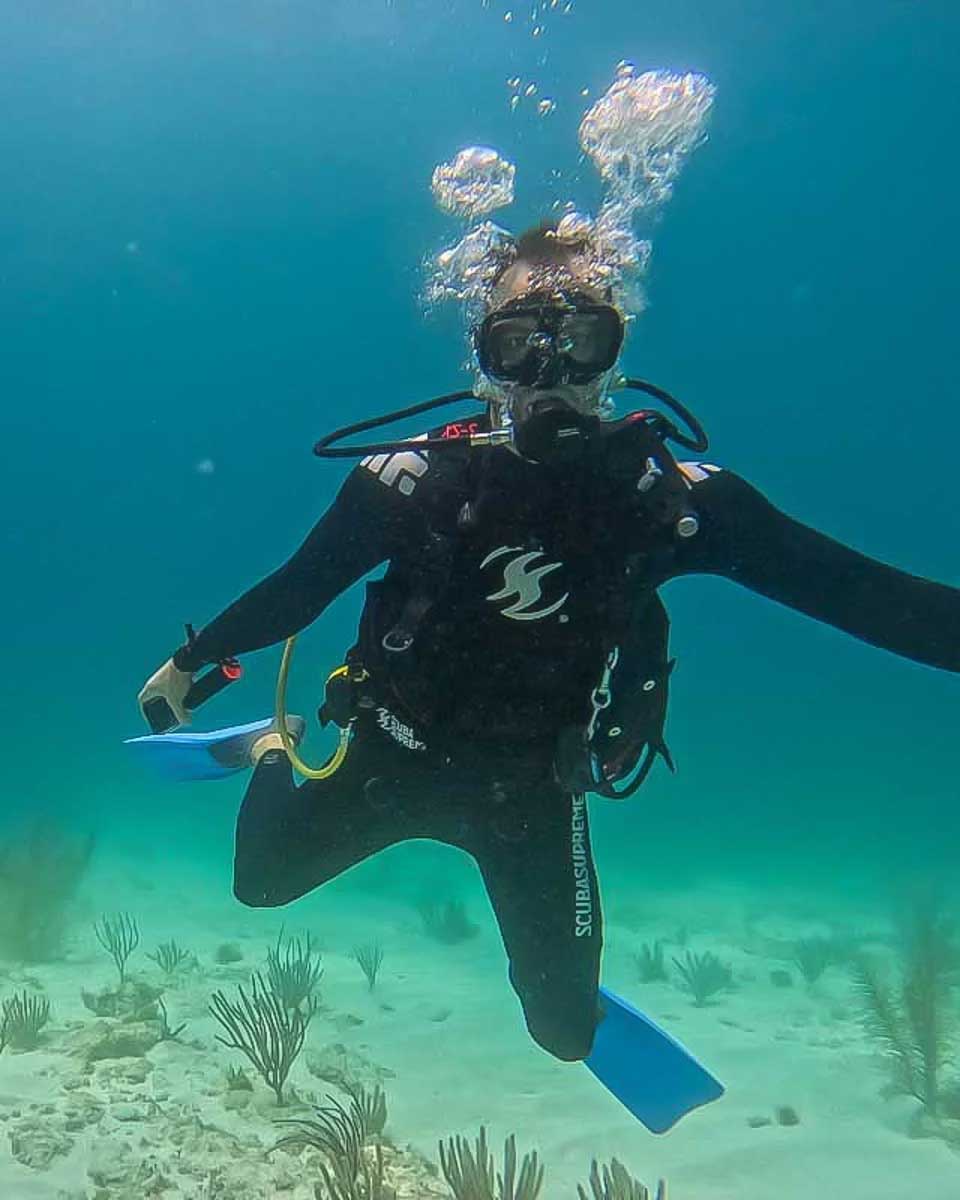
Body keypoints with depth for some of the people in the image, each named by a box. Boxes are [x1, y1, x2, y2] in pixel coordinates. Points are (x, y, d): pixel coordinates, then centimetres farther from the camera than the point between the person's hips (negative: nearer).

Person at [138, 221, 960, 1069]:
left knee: (567, 1030, 12)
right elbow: (299, 586, -8)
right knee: (260, 882, 15)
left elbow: (857, 591, -19)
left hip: (536, 786, 1)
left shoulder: (668, 498, -19)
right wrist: (193, 662, 2)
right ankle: (275, 752, 46)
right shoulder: (418, 478, -20)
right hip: (399, 753, 0)